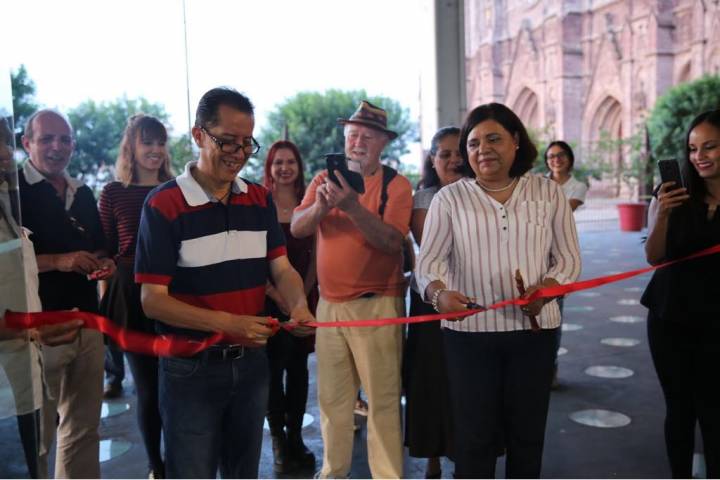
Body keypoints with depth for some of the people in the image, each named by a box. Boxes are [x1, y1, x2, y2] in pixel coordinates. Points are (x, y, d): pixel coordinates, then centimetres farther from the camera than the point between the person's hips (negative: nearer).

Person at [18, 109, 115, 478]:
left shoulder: (83, 194, 13)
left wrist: (104, 263, 1)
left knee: (84, 425, 16)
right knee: (35, 431, 4)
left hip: (87, 322, 6)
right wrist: (57, 261, -21)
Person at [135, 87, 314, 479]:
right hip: (191, 368, -5)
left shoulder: (260, 200, 4)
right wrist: (229, 322, -27)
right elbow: (153, 300, -16)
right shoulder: (164, 204, -13)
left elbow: (281, 268, 1)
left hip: (251, 362, 5)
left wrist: (299, 307, -21)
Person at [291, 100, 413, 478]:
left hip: (376, 304, -4)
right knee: (332, 398, 14)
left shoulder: (395, 184, -4)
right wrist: (320, 206, -23)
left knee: (383, 400, 1)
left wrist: (353, 206, -29)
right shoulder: (325, 180, 9)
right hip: (329, 304, 4)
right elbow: (297, 228, -4)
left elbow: (391, 241, -17)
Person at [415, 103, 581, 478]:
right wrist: (439, 293, -27)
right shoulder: (449, 198, 0)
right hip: (469, 332, -1)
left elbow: (568, 258, 4)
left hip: (533, 329, 2)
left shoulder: (548, 192, 5)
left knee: (527, 432, 15)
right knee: (473, 434, 7)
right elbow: (428, 261, -5)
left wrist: (546, 289, -16)